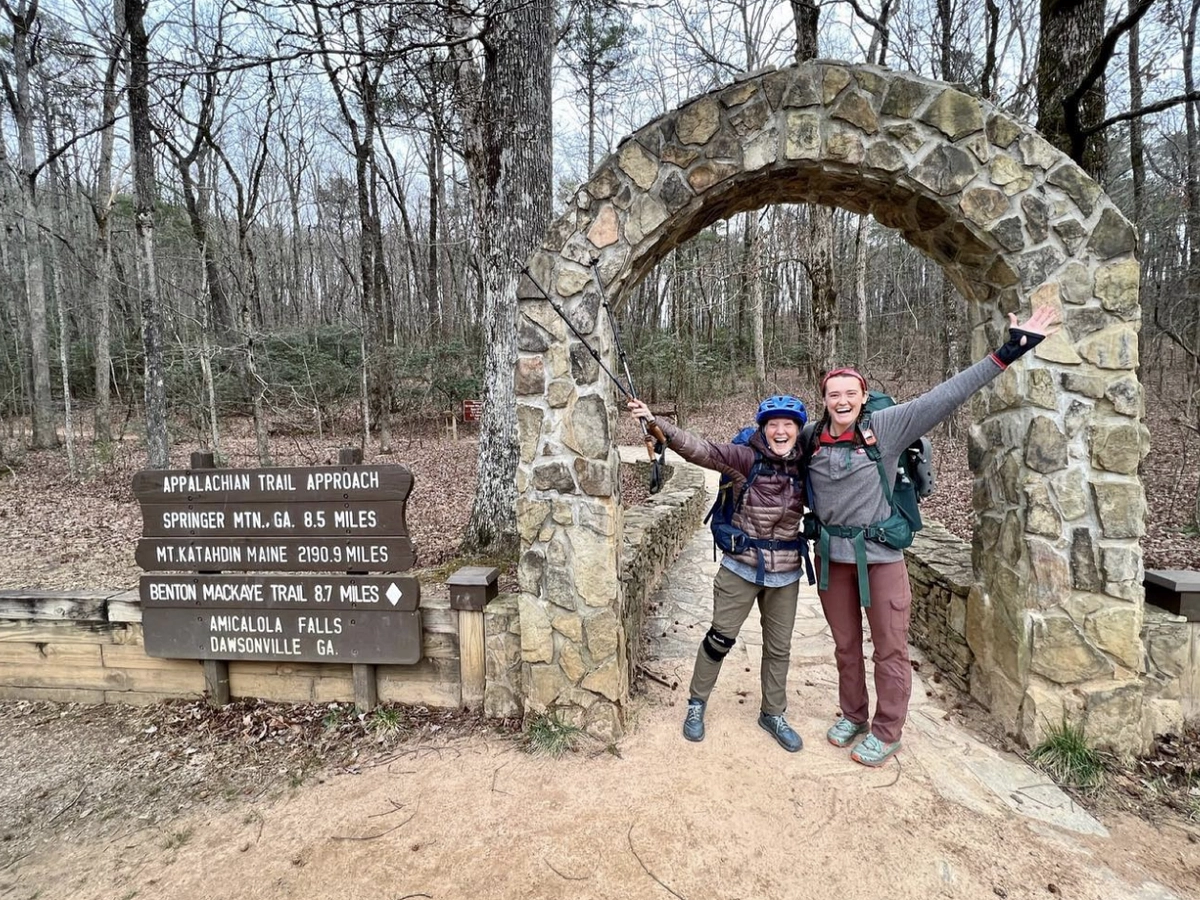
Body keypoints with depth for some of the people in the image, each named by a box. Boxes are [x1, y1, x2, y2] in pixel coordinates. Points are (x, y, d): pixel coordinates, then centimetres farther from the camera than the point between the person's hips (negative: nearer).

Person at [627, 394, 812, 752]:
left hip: (786, 573, 3)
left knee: (779, 648, 16)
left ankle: (772, 714, 37)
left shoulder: (805, 466, -2)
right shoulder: (746, 457, -14)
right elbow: (700, 449, -24)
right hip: (741, 567, -3)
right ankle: (696, 704, 30)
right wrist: (654, 422, -36)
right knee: (720, 638, 8)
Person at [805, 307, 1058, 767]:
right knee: (845, 644, 18)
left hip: (880, 554, -3)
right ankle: (853, 715, 37)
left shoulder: (885, 426, -10)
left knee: (890, 648, 7)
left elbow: (944, 396, -15)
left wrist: (1006, 354, -19)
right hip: (830, 554, 3)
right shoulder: (812, 439, -1)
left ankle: (886, 732, 25)